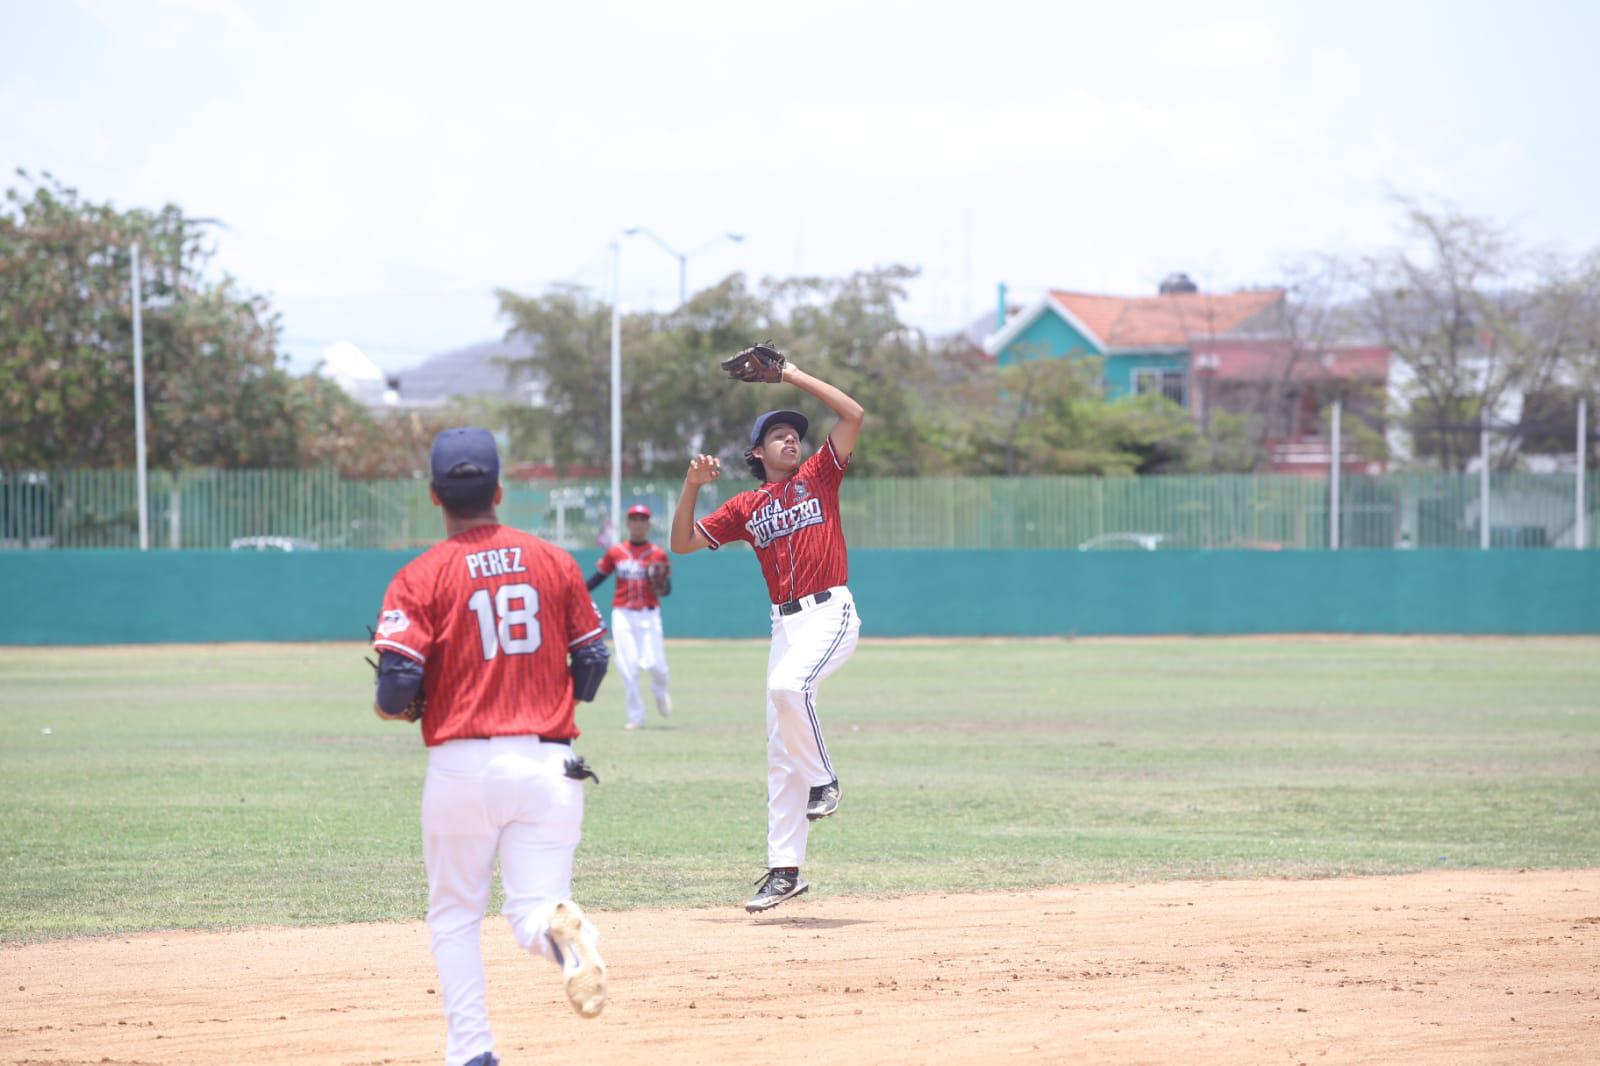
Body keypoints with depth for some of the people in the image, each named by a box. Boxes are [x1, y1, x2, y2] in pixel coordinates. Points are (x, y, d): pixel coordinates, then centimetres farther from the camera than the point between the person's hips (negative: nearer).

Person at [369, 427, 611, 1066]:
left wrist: (390, 707, 11)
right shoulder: (554, 562, 6)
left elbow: (398, 685, -12)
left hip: (462, 766, -2)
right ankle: (562, 929, -32)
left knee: (454, 915, 16)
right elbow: (593, 659, 8)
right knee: (533, 911, 3)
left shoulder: (421, 578, -4)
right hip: (549, 765, 2)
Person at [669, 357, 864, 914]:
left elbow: (853, 414, -5)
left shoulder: (819, 476, 6)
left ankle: (823, 781, -13)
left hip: (830, 612, -5)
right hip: (785, 623, 5)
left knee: (789, 685, -35)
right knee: (782, 754, 3)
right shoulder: (745, 507, 14)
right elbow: (682, 542, 13)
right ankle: (785, 869, 6)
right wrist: (692, 487, 0)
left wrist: (793, 376, -3)